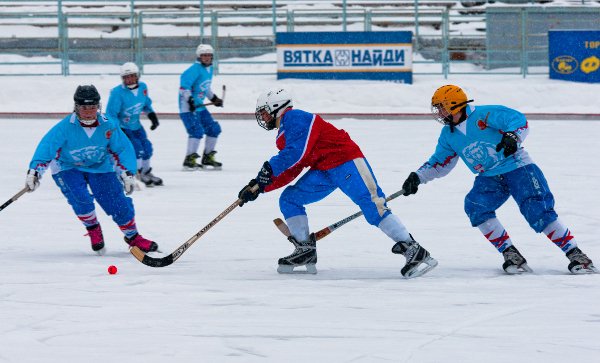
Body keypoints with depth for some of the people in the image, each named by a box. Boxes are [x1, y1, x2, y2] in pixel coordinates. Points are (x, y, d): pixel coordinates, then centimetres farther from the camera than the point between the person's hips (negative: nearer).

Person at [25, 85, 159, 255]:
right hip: (68, 168, -2)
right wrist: (34, 171, -41)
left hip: (100, 166, 2)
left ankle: (132, 236, 18)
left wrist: (127, 173, -20)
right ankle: (93, 229, 2)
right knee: (80, 198, -27)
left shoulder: (108, 126, -17)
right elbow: (47, 146, -29)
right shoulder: (65, 127, -25)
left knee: (117, 202, -6)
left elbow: (123, 149, -9)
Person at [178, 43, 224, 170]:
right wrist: (189, 99, -30)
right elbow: (184, 84, -24)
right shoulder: (195, 69, -17)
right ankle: (189, 160, -16)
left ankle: (208, 157, 22)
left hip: (199, 106, 10)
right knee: (197, 130, -20)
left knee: (214, 129, 10)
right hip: (188, 107, -10)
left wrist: (214, 98, 23)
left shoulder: (209, 69, 13)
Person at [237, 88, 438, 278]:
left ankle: (413, 251, -25)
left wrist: (270, 168, -20)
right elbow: (288, 173, 19)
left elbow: (298, 150, -23)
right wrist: (259, 186, 11)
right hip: (322, 171, 10)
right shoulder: (284, 132, 22)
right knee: (289, 199, 5)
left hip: (346, 161, -10)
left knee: (372, 206, -20)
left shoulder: (294, 118, -9)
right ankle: (305, 250, 7)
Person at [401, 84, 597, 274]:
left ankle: (574, 253, -13)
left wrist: (512, 136, -39)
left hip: (517, 167, -7)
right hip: (489, 178, 7)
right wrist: (418, 177, 6)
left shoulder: (484, 115, -14)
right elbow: (439, 163, 19)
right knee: (475, 206, -21)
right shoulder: (448, 135, 9)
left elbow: (519, 120, -20)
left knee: (539, 213, -20)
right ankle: (510, 254, -14)